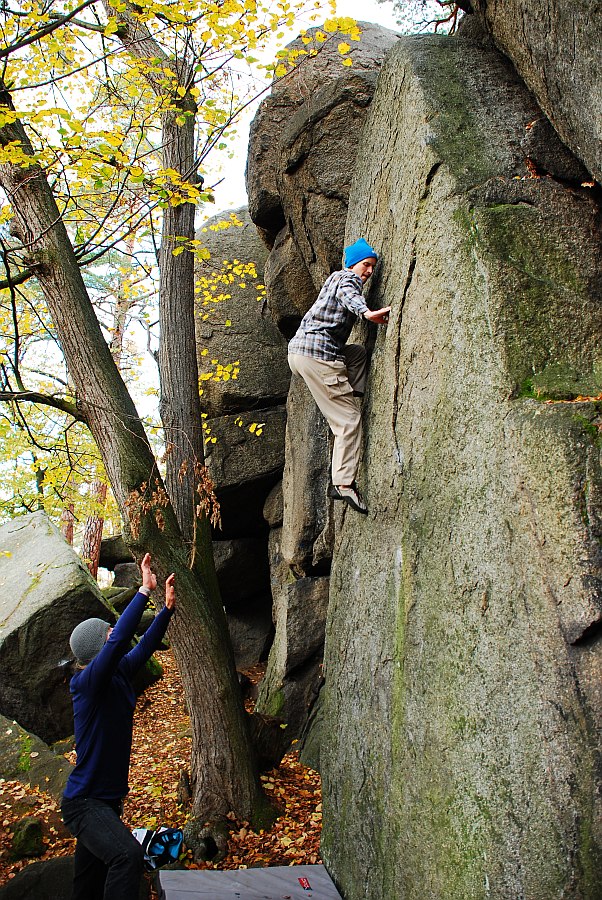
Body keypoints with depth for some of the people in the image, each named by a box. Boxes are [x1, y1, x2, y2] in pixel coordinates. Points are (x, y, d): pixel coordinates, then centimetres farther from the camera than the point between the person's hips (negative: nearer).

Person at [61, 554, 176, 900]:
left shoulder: (119, 674, 2)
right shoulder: (88, 682, -20)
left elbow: (145, 646, 13)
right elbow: (120, 639, -32)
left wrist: (168, 607, 7)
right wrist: (146, 589, -30)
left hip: (109, 799, 9)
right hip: (84, 802, -9)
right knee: (128, 856, -32)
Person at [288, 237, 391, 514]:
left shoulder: (336, 277, 26)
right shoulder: (348, 279, -1)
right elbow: (347, 295, -27)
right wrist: (367, 312, -45)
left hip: (298, 349, 9)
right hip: (317, 354, -9)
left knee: (359, 352, 31)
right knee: (349, 418, -8)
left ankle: (351, 398, 15)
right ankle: (344, 484, -12)